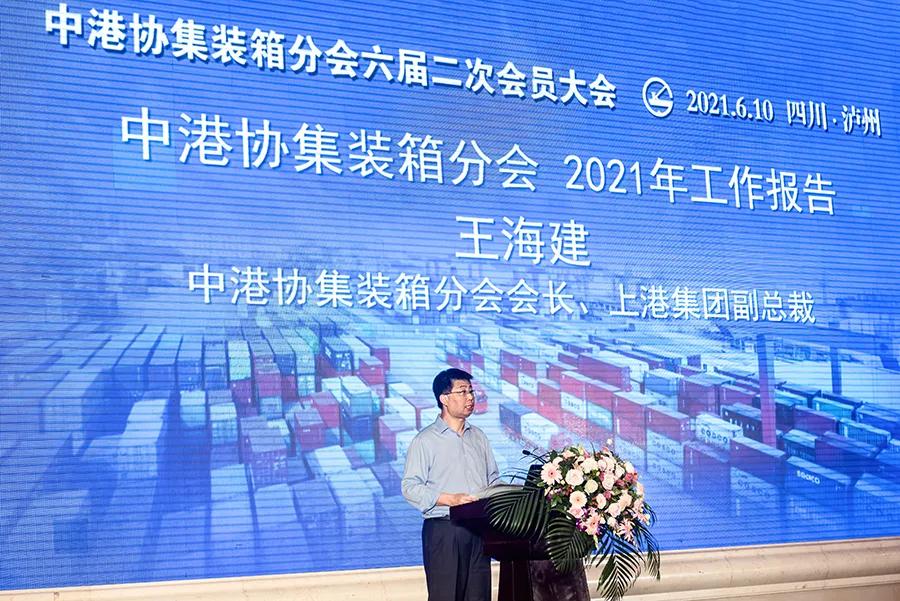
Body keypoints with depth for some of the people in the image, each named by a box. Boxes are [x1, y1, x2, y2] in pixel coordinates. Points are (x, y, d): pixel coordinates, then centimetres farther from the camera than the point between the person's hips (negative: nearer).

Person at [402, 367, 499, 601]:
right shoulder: (425, 440, -5)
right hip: (443, 531, -5)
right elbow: (410, 487, -11)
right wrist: (450, 499, -20)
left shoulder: (478, 437, 15)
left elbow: (493, 478, 21)